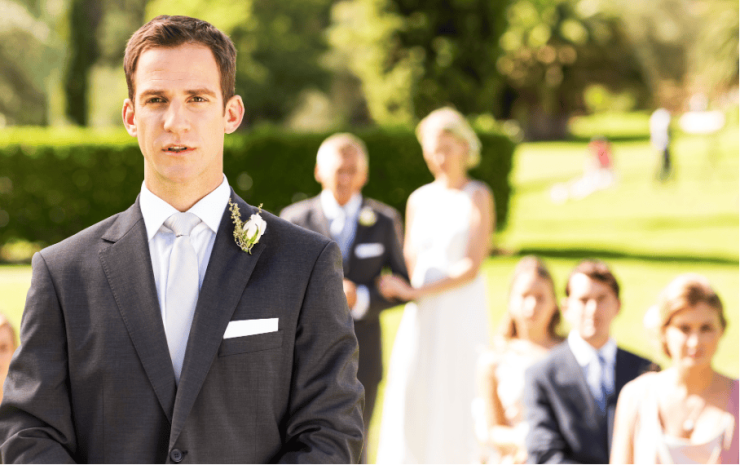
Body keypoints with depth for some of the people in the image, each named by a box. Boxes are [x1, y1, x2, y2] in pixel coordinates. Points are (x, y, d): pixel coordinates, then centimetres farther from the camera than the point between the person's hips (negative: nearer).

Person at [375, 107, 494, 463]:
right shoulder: (419, 200, 12)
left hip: (463, 316, -4)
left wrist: (416, 292, -12)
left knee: (457, 405, -3)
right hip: (420, 318, 4)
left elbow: (471, 267, -10)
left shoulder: (478, 197, -2)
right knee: (411, 405, -2)